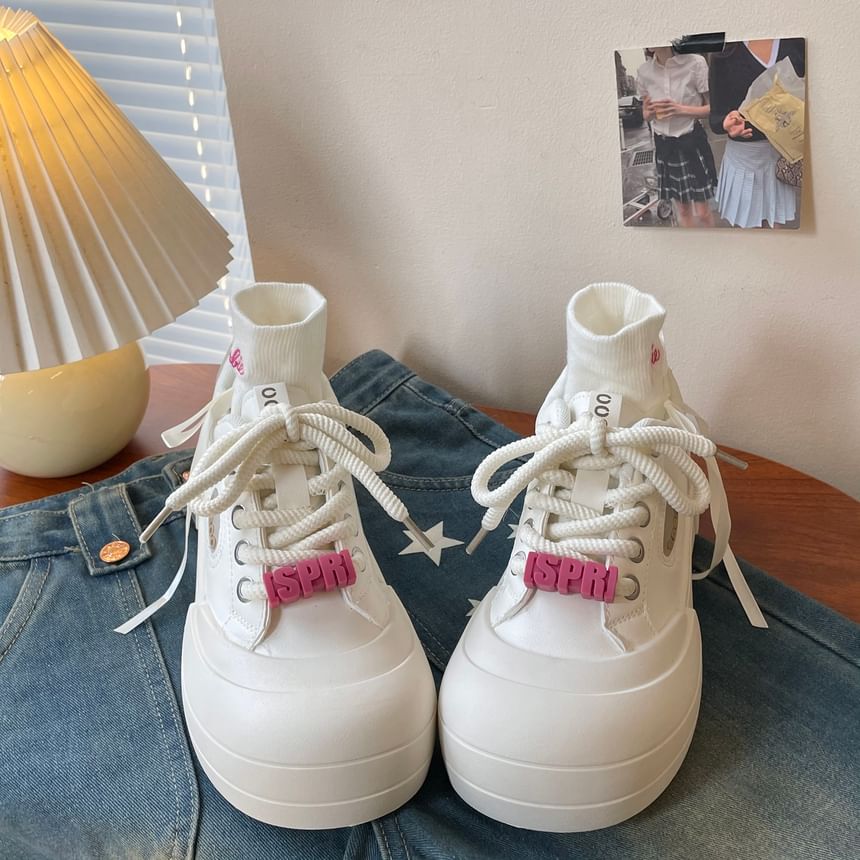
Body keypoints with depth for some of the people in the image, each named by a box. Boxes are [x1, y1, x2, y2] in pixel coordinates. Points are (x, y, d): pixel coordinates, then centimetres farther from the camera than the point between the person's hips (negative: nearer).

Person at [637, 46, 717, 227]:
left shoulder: (695, 63, -14)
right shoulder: (644, 71, -2)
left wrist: (681, 109, -23)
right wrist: (649, 112, -12)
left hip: (692, 143, -3)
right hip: (664, 146, 3)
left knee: (703, 212, 2)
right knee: (682, 210, 14)